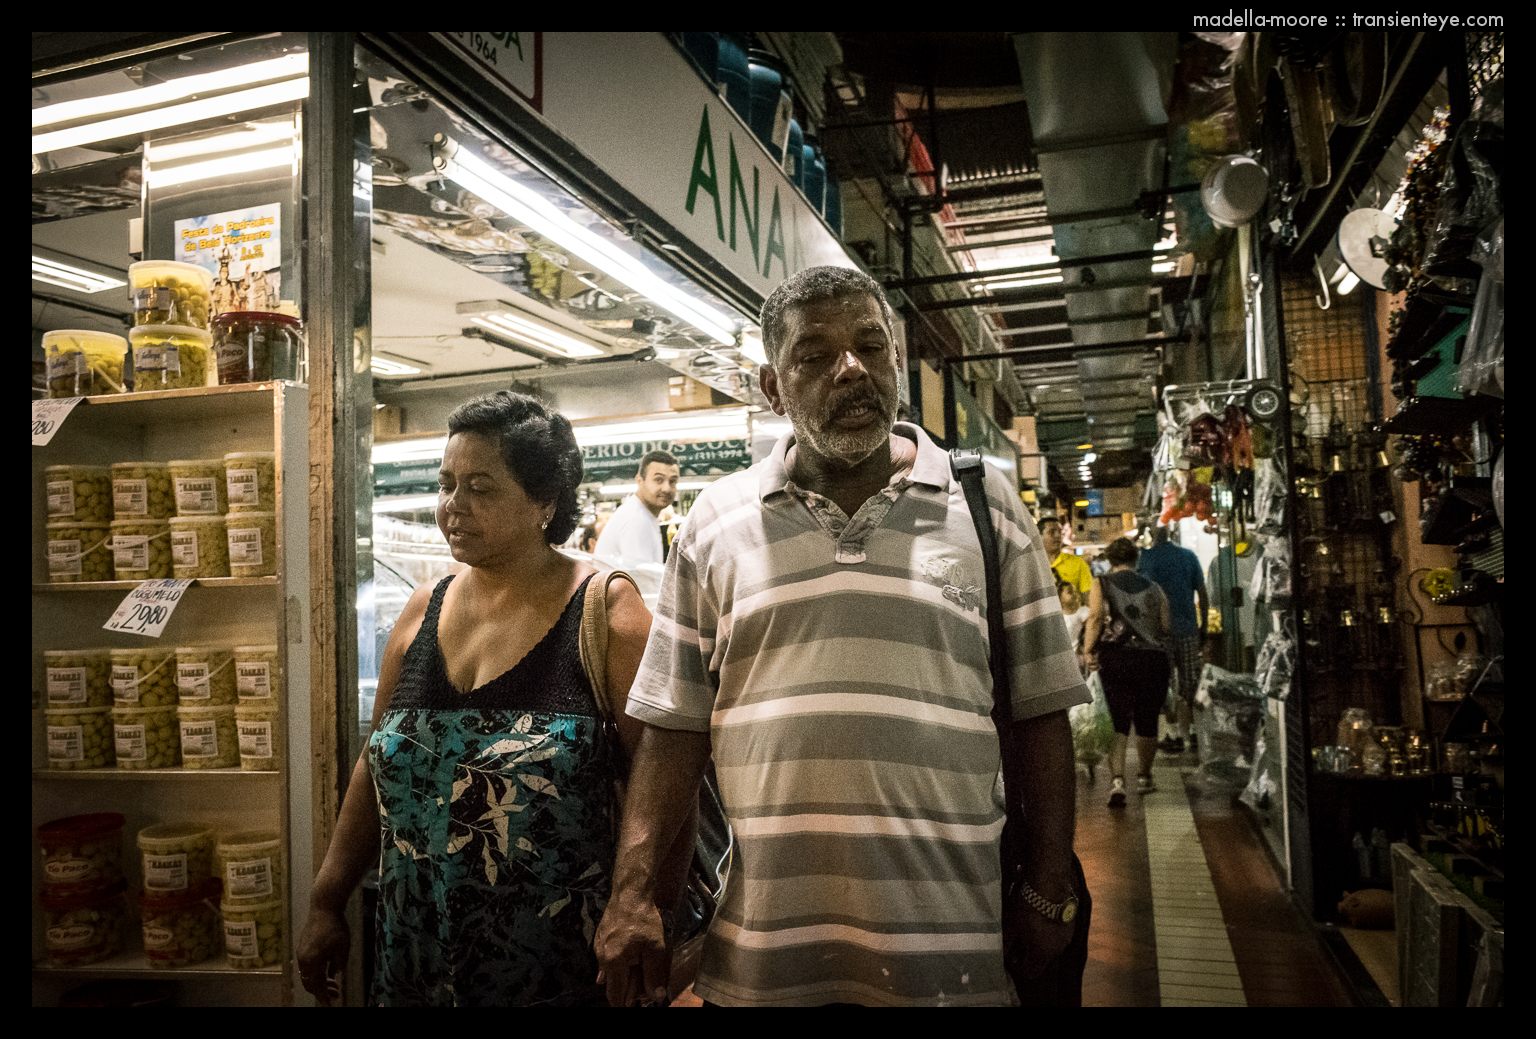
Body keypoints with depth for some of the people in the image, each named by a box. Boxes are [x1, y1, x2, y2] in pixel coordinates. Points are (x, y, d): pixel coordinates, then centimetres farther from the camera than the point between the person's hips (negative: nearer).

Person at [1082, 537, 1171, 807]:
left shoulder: (1102, 584, 6)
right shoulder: (1154, 589, 13)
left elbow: (1096, 616, -13)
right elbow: (1166, 628, 5)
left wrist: (1088, 650, -13)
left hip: (1116, 656, -2)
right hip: (1153, 658, 2)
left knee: (1118, 720, 0)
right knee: (1147, 722, 15)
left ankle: (1117, 780, -17)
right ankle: (1144, 777, 32)